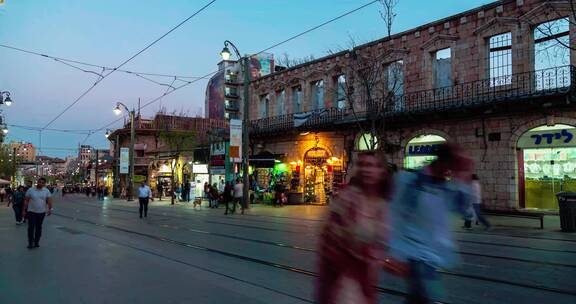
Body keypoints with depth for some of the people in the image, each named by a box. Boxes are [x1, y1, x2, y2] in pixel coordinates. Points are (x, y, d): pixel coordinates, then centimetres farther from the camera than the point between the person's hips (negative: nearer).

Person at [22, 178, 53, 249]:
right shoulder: (30, 190, -1)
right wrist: (24, 210, -2)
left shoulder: (46, 191, 1)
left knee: (38, 227, 10)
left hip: (41, 212, 1)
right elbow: (26, 201, 1)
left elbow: (49, 200, -8)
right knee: (31, 227, -5)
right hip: (31, 211, -1)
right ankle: (30, 243, 4)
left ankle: (36, 242, 20)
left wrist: (50, 209, -21)